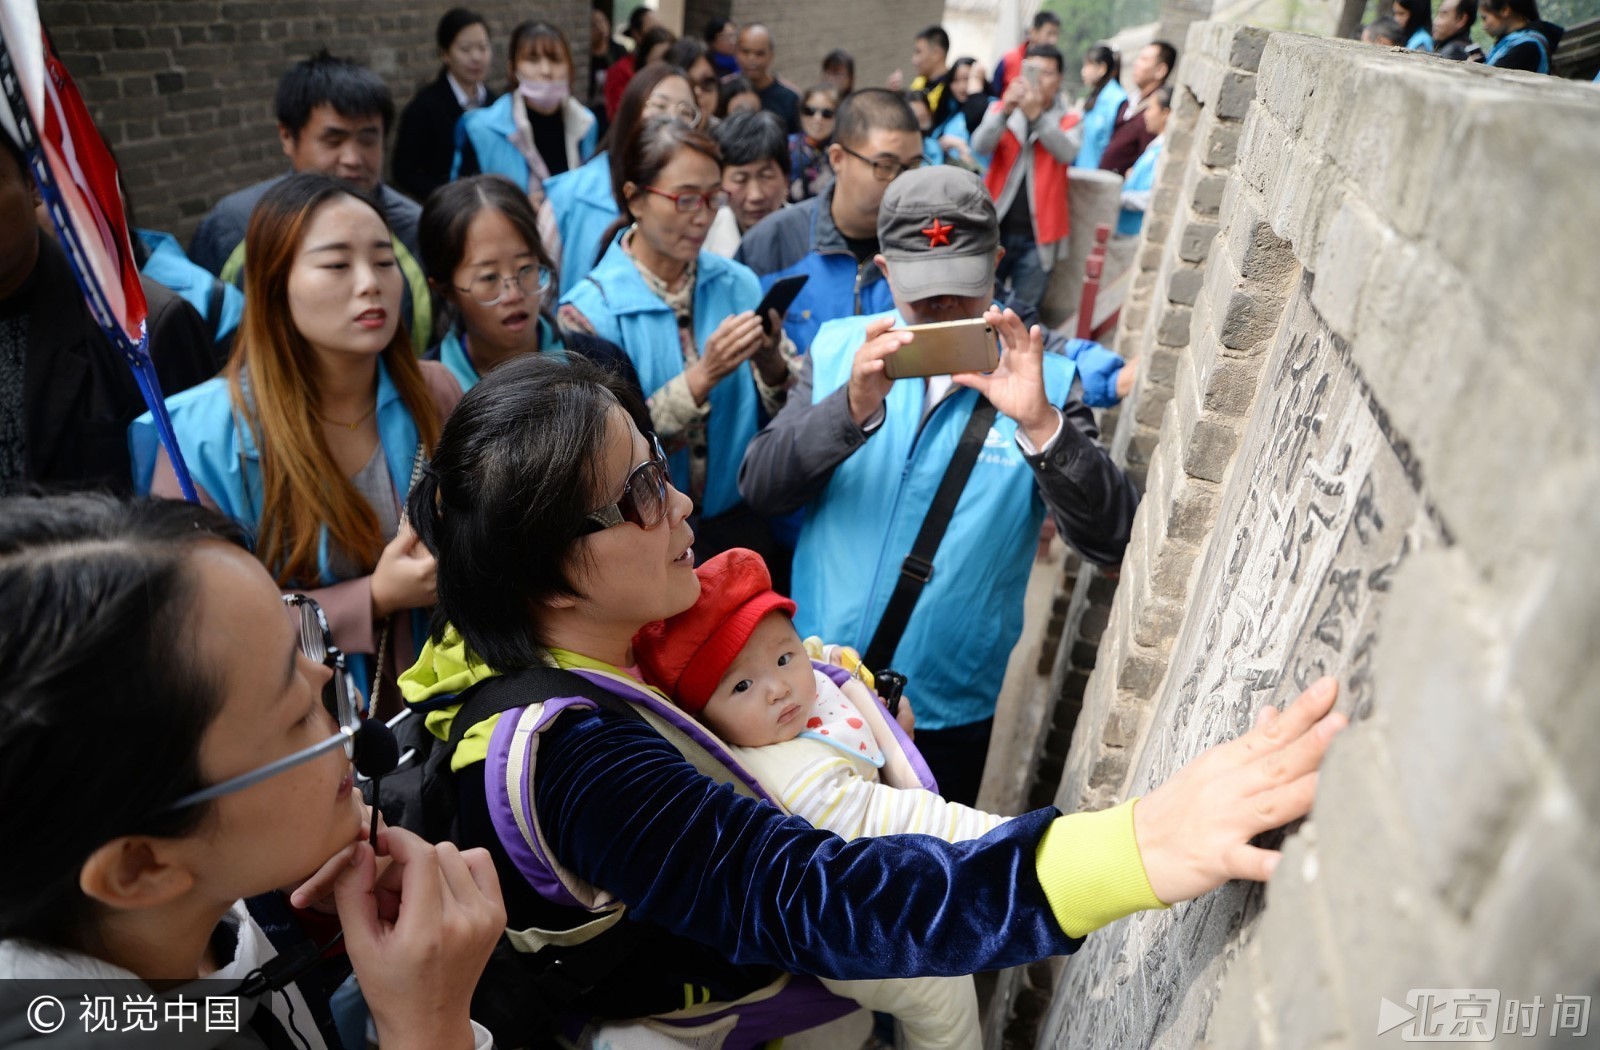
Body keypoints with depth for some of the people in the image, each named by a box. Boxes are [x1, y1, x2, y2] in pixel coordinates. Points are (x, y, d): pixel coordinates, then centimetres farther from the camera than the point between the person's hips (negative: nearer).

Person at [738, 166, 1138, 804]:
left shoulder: (1043, 380, -7)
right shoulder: (838, 349, -3)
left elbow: (1111, 541, -16)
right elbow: (758, 488, -12)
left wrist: (1039, 423, -32)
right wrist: (852, 408, -29)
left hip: (948, 715, -1)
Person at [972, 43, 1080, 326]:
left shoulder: (1068, 122, 6)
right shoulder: (1001, 110, 9)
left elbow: (1067, 153, -16)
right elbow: (980, 146, -11)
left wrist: (1036, 115, -29)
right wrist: (1006, 109, -29)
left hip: (1036, 235, -1)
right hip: (995, 228, 1)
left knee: (1022, 314, 1)